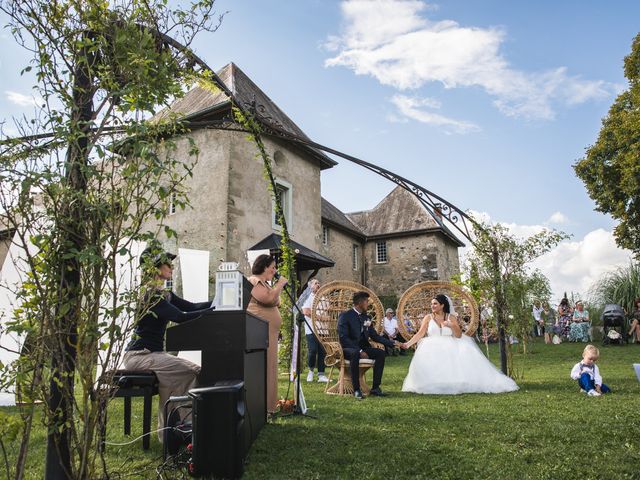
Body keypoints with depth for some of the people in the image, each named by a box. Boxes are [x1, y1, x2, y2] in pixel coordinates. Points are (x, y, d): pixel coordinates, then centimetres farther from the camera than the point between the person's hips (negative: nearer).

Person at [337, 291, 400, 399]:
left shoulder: (366, 317, 12)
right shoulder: (345, 316, -9)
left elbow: (375, 336, 16)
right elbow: (343, 338, -18)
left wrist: (392, 343, 7)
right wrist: (359, 351, -25)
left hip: (362, 348, 6)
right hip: (348, 349, -6)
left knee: (381, 353, -16)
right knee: (355, 354, -38)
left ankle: (375, 388, -13)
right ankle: (356, 390, -28)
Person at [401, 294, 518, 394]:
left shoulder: (451, 317, 8)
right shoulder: (428, 317, 6)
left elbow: (459, 335, 3)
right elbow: (420, 334, 0)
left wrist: (452, 325, -16)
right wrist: (408, 344, -13)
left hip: (450, 347, 1)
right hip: (433, 349, -1)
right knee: (426, 359, -32)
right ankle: (433, 386, -22)